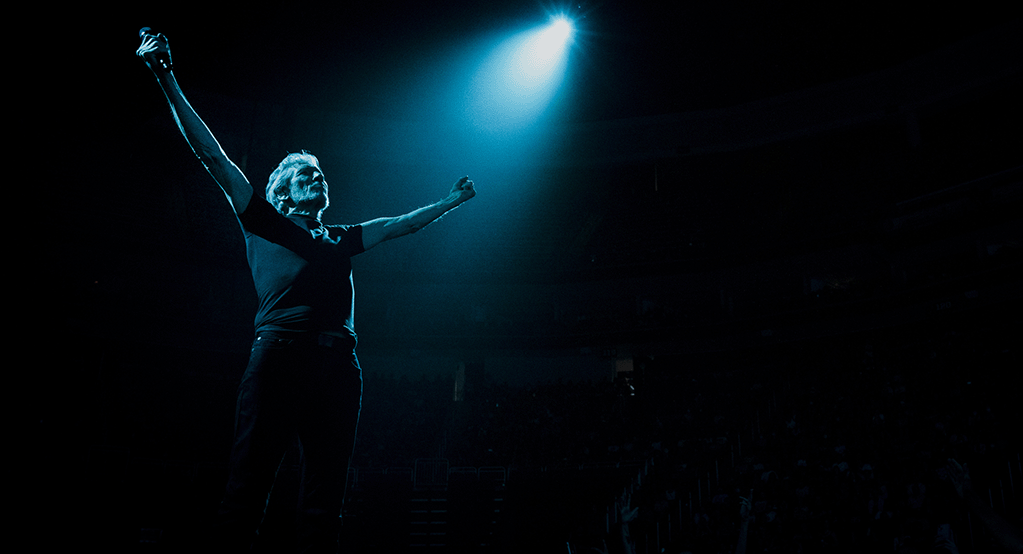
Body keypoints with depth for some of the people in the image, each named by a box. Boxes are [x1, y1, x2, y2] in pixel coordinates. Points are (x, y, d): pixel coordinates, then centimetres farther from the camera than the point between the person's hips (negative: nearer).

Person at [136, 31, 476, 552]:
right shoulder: (262, 221, 16)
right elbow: (212, 155, 11)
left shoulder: (339, 239, 27)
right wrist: (169, 84, 7)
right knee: (249, 482, -9)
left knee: (325, 493, 2)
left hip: (338, 363, 4)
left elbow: (399, 223, 38)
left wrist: (451, 200, 46)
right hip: (280, 353, -4)